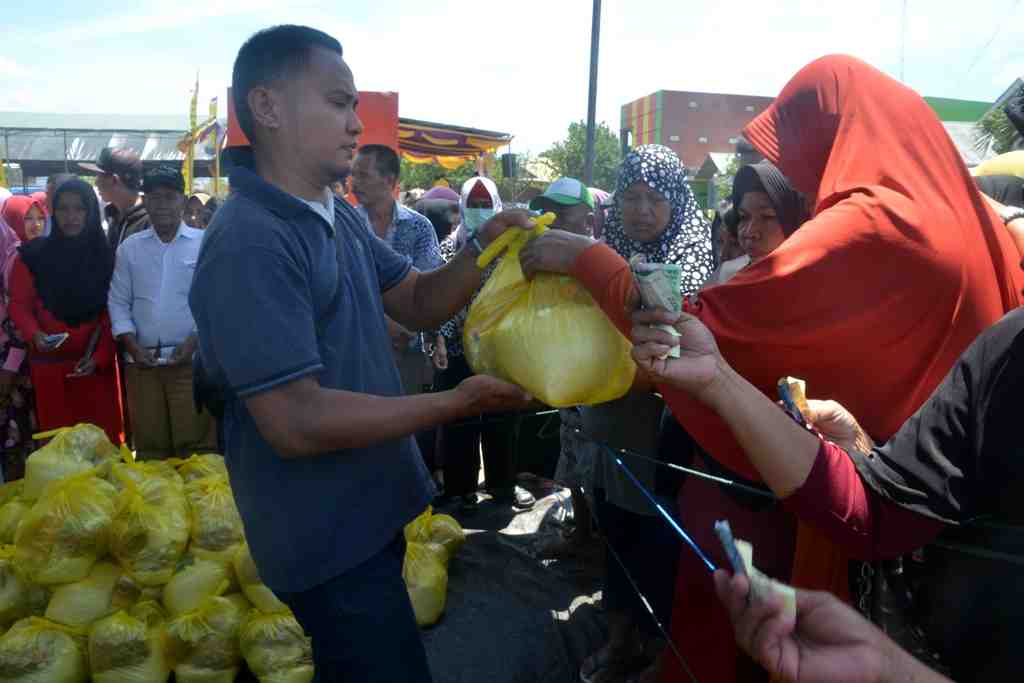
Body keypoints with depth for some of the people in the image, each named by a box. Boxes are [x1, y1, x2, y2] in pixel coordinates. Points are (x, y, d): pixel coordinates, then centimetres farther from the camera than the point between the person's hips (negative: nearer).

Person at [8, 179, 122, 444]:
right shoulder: (33, 255, 3)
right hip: (49, 364, 0)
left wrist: (99, 357, -8)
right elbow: (19, 305, 4)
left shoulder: (106, 255, 5)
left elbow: (112, 313, 2)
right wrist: (35, 335, -16)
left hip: (96, 364, 0)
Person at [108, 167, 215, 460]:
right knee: (149, 445, 10)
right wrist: (132, 346, -2)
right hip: (141, 361, 3)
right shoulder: (129, 247, 10)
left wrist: (193, 342, -11)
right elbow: (118, 302, 10)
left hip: (191, 358, -3)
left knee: (195, 443, -3)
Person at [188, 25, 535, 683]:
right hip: (330, 538, -9)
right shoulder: (249, 242, -26)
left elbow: (418, 303, 8)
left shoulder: (341, 217, 7)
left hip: (365, 513, 9)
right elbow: (297, 422, -29)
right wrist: (457, 402, -25)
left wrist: (483, 246, -10)